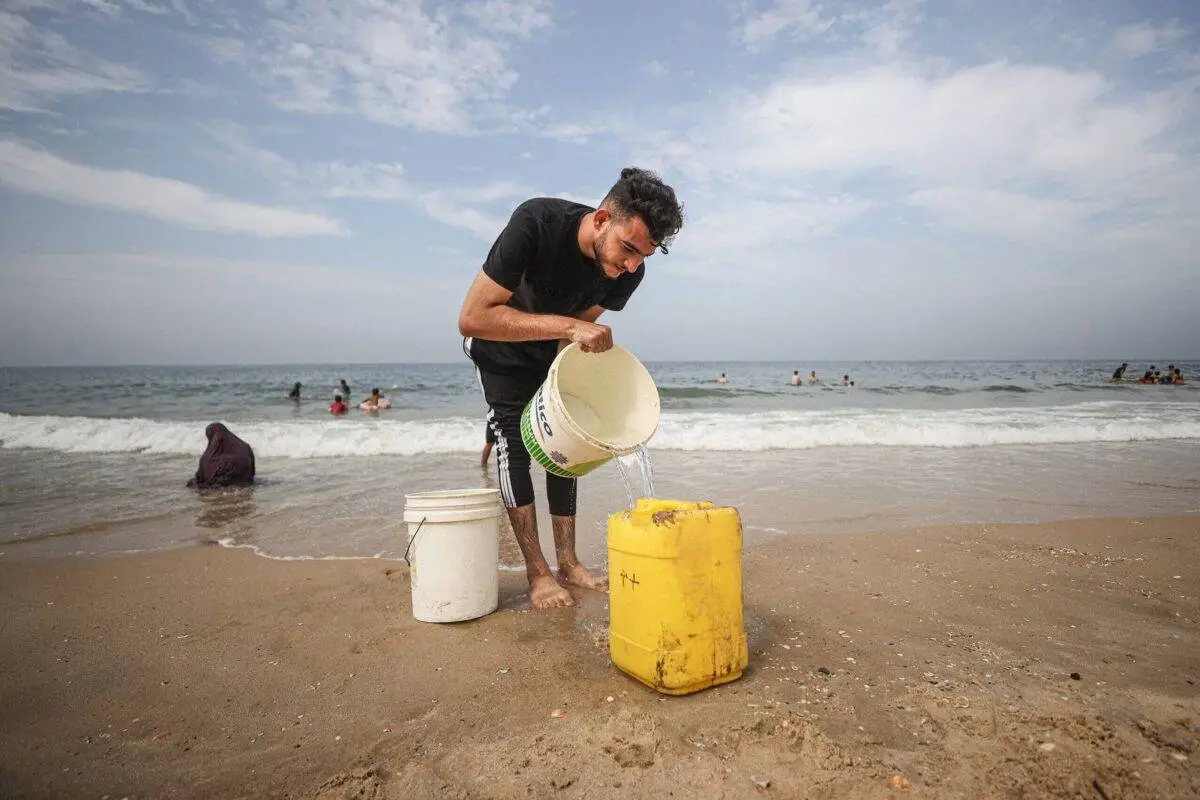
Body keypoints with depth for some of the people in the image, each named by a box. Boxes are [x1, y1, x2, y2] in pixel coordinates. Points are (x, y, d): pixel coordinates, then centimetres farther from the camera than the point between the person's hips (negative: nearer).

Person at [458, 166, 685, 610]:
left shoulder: (628, 273, -22)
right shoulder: (536, 223, -38)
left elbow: (581, 326, -8)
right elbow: (472, 318, -40)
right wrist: (568, 326, -45)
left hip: (553, 348, 5)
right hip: (499, 345, -4)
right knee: (513, 439, -12)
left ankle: (567, 562, 8)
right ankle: (537, 572, -6)